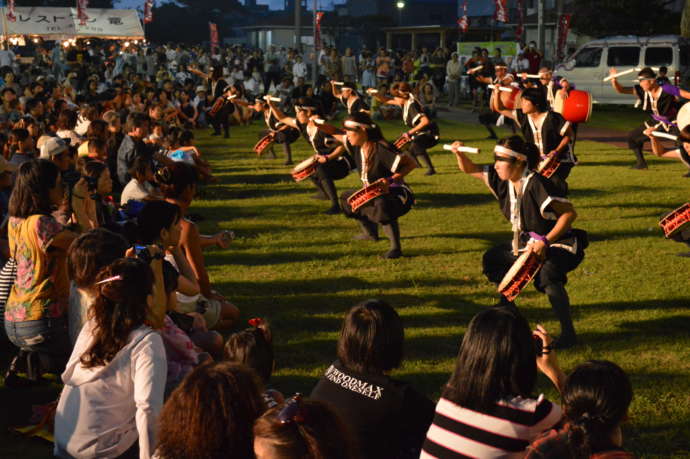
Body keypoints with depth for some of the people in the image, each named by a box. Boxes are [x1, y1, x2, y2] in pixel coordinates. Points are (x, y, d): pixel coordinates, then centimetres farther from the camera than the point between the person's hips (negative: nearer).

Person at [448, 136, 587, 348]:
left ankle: (568, 333, -27)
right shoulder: (502, 179, -5)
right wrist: (459, 153, -16)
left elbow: (570, 213, -29)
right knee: (493, 259, 18)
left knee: (548, 275, -37)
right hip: (528, 243, 9)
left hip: (559, 243, -9)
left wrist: (545, 241, -32)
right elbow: (469, 169, 6)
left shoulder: (536, 185, -28)